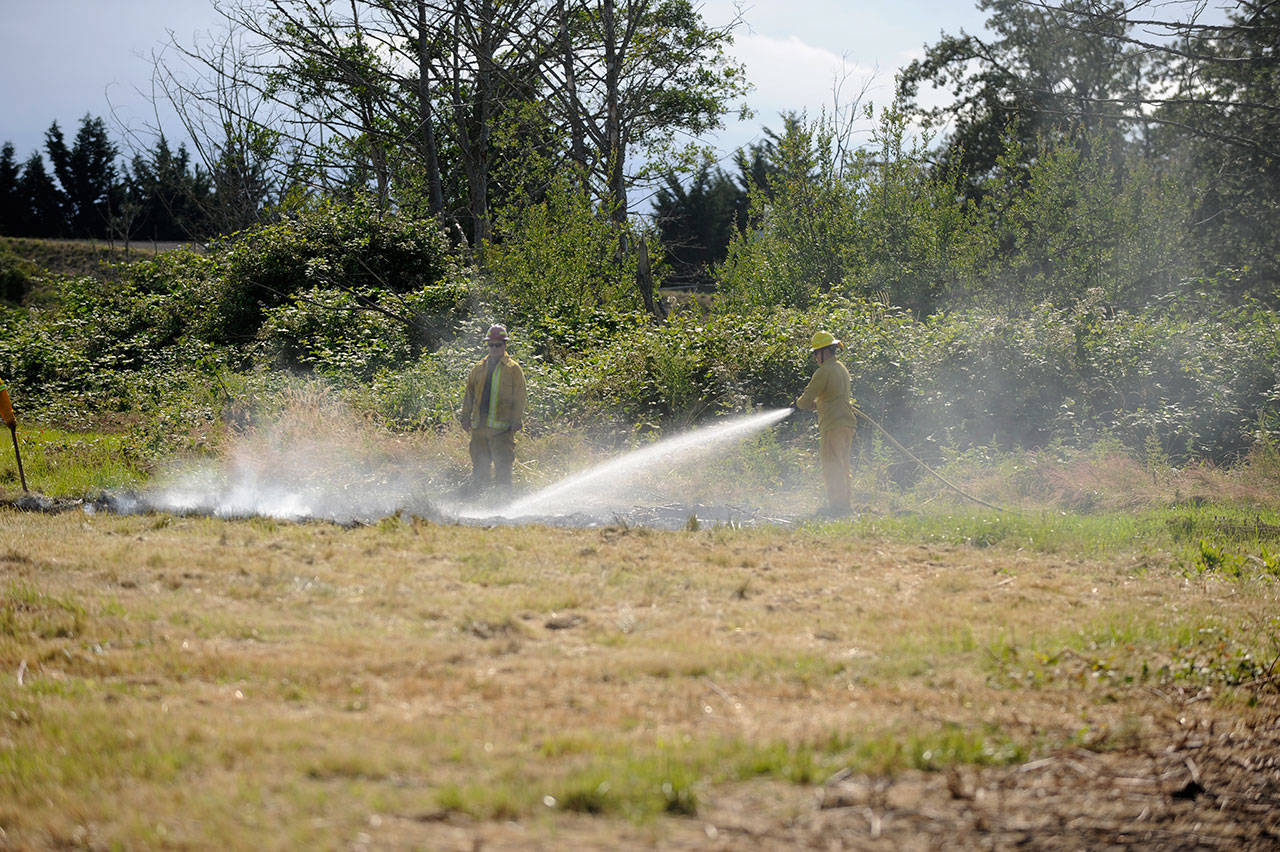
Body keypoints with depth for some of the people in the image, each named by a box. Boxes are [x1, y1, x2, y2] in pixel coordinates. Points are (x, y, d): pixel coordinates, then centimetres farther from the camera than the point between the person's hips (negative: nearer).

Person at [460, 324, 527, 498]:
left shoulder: (513, 369, 2)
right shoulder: (479, 368, 15)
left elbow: (519, 397, -1)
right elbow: (469, 394, 18)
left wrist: (516, 421, -9)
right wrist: (466, 417, 12)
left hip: (502, 427, -4)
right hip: (479, 425, 4)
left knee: (503, 466, -5)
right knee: (479, 466, 8)